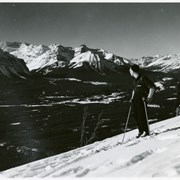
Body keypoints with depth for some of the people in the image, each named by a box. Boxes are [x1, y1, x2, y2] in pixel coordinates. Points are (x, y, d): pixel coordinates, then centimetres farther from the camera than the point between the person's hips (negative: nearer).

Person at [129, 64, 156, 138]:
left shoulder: (143, 78, -14)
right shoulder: (135, 79, 13)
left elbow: (152, 87, -14)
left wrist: (149, 97, -16)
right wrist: (132, 98, 18)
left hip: (142, 100, -8)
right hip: (135, 100, 8)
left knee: (142, 116, -4)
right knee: (136, 116, 9)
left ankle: (146, 132, 10)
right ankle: (141, 131, 21)